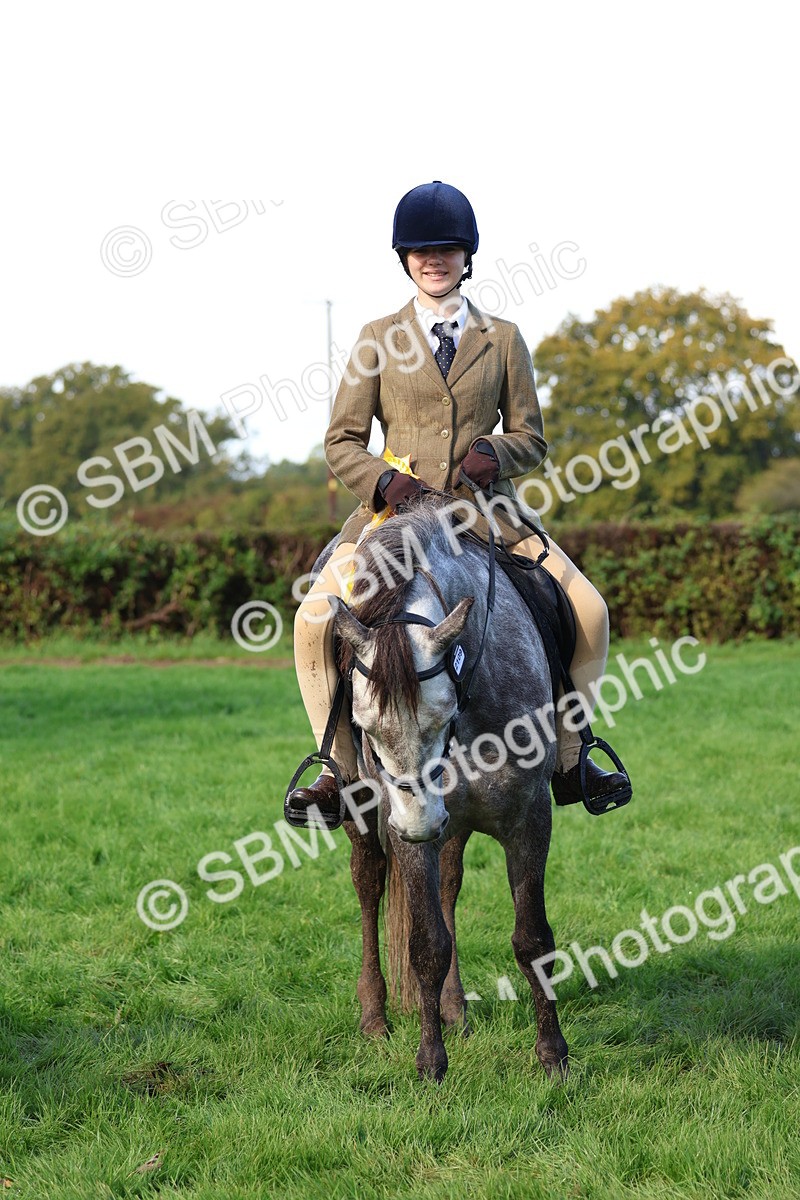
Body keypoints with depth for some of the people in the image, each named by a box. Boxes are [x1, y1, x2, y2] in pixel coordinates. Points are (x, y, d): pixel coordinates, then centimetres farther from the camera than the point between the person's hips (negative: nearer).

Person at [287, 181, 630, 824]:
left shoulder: (503, 339, 9)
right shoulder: (378, 339, 6)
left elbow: (532, 438, 10)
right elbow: (342, 440, 5)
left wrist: (495, 453, -13)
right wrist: (383, 480, -15)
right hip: (397, 508, -1)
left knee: (588, 612, -12)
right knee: (315, 618, -21)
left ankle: (567, 758, 7)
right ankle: (341, 769, -6)